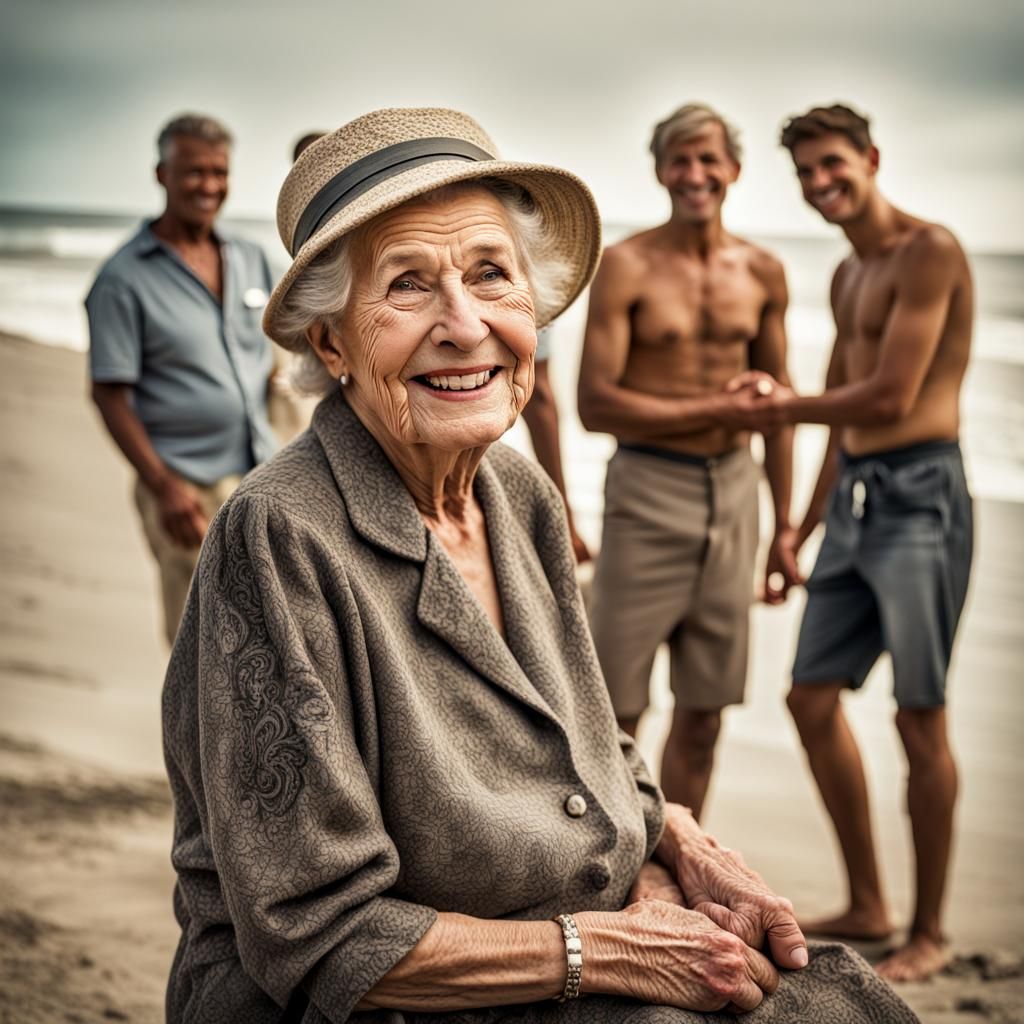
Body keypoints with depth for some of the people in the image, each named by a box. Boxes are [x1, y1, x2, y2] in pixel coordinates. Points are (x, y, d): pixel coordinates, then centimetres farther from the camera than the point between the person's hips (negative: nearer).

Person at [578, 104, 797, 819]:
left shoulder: (763, 273, 8)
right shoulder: (628, 266, -6)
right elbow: (595, 404, -11)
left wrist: (785, 527, 12)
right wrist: (716, 411, -10)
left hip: (733, 492, 5)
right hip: (648, 492, -4)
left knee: (703, 713, 11)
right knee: (616, 711, -1)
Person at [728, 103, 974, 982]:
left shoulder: (929, 251, -10)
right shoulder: (848, 275, 18)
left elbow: (890, 396, -16)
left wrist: (782, 407, -2)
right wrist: (803, 528, 24)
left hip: (918, 495, -9)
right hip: (852, 498, 9)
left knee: (920, 720, -2)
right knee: (813, 700, 10)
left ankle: (929, 934, 12)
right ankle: (867, 907, 23)